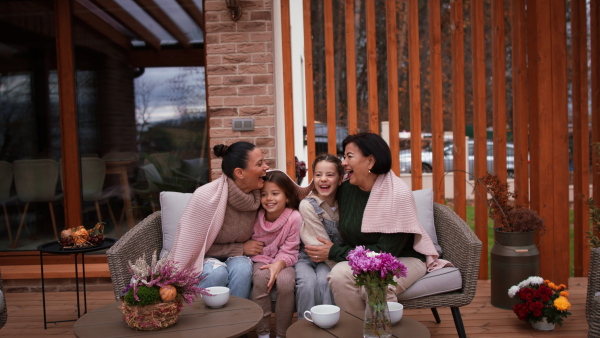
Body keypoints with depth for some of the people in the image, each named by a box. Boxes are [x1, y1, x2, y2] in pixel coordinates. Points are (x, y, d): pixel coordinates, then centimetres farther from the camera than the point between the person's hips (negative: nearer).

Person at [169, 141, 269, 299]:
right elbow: (194, 245, -15)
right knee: (218, 272, -34)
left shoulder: (258, 195, -10)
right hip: (205, 258, -3)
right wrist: (241, 248, -17)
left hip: (236, 256, 3)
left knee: (242, 268, -30)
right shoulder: (205, 196, -23)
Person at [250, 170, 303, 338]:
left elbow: (289, 252, -10)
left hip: (283, 263, -1)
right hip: (261, 261, 1)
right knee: (261, 276, -32)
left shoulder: (294, 217, -14)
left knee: (286, 281, -33)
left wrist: (279, 264, -30)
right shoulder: (256, 216, -7)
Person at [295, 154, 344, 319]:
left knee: (324, 281, -29)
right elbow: (321, 245, -16)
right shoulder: (308, 205, -15)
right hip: (306, 257, -2)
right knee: (308, 282, -31)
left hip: (329, 261, 2)